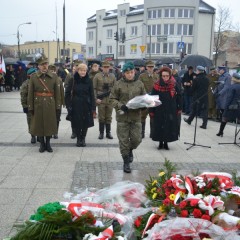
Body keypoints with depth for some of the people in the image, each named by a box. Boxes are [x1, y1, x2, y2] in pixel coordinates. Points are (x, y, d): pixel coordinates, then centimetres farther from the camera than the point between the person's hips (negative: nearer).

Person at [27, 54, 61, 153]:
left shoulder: (54, 76, 0)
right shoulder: (33, 77, -2)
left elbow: (57, 92, 0)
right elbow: (30, 93, -1)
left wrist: (58, 106, -2)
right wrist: (30, 107, -4)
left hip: (50, 105, 0)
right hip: (38, 105, 0)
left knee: (50, 125, 8)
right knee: (39, 125, 7)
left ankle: (48, 144, 24)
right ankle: (42, 144, 22)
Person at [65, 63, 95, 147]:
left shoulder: (89, 80, 1)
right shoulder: (73, 80, -2)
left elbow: (92, 94, 2)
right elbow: (67, 93, 1)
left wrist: (93, 107, -3)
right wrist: (68, 104, -7)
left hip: (86, 105, 1)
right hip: (76, 105, -1)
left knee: (86, 122, 5)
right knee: (77, 123, 3)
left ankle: (83, 138, 21)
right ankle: (78, 138, 19)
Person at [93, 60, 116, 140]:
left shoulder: (112, 76, 8)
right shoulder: (97, 76, 1)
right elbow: (94, 88, -1)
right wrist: (96, 98, -9)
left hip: (110, 100, 2)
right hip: (101, 100, -2)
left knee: (109, 117, 7)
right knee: (101, 117, 3)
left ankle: (108, 133, 16)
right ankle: (101, 133, 13)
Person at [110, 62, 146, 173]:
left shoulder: (139, 84, 5)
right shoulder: (118, 84, -3)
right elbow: (112, 99, 0)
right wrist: (121, 106, -16)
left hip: (136, 116, 2)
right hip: (122, 117, -2)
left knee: (137, 139, 3)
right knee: (123, 140, 3)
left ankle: (130, 150, 37)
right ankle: (126, 162, 19)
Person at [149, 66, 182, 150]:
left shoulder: (174, 85, -5)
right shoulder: (157, 85, -7)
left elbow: (179, 96, 3)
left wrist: (179, 108, 2)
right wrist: (151, 111, -5)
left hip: (171, 111, 1)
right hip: (159, 111, 0)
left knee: (169, 127, 6)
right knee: (159, 127, 6)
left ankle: (166, 142, 22)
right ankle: (161, 142, 23)